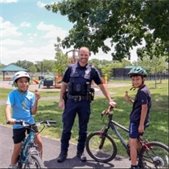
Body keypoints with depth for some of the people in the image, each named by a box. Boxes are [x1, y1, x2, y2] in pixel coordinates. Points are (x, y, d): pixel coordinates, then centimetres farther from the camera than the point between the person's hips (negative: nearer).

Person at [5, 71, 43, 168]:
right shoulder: (13, 94, -11)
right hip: (18, 124, -3)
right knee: (17, 148, 3)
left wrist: (36, 100, -17)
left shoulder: (31, 95, -1)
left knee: (39, 142, -2)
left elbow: (33, 112, -2)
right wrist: (9, 118, -45)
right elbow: (8, 106, -26)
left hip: (30, 122, 3)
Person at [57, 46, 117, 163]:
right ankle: (63, 152, 18)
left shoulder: (92, 70, 1)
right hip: (71, 101, 0)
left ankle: (80, 152, 25)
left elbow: (102, 85, 2)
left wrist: (110, 100, -4)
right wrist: (61, 99, 0)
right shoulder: (71, 68, 3)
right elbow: (64, 84, 7)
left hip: (85, 102, 0)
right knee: (66, 128, 4)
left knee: (83, 129, 10)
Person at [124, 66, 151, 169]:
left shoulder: (142, 91, -20)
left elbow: (144, 108, -24)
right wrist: (129, 99, 1)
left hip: (137, 121, -10)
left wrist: (141, 124, -23)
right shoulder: (143, 90, 12)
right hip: (138, 121, 10)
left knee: (132, 143, -5)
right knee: (137, 142, 23)